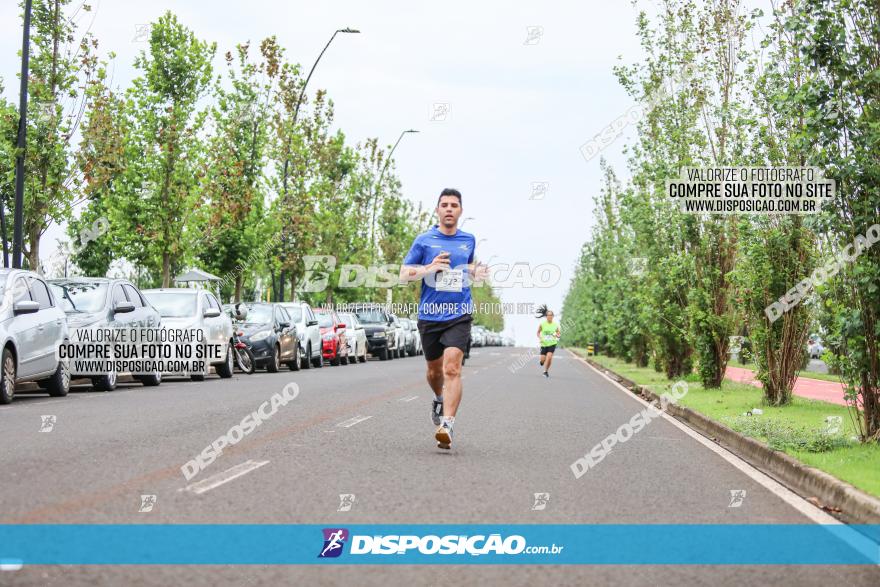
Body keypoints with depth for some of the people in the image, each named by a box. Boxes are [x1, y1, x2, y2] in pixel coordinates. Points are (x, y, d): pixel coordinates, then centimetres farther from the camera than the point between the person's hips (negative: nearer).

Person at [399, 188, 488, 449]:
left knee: (452, 368, -18)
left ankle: (447, 425, -25)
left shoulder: (469, 240, 10)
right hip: (430, 314, 1)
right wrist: (430, 267, -17)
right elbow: (404, 275, 1)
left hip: (459, 314, 0)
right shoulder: (424, 240, 1)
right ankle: (439, 399, 47)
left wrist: (475, 272, 5)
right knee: (435, 370, 14)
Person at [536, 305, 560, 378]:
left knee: (549, 357, -18)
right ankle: (541, 361, 38)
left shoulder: (555, 324, -3)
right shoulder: (542, 324, -7)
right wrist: (540, 338, -12)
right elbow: (538, 332, 6)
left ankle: (546, 371, 2)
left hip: (552, 343, 0)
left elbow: (558, 334, 9)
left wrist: (557, 335, -14)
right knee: (543, 359, -2)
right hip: (544, 343, 0)